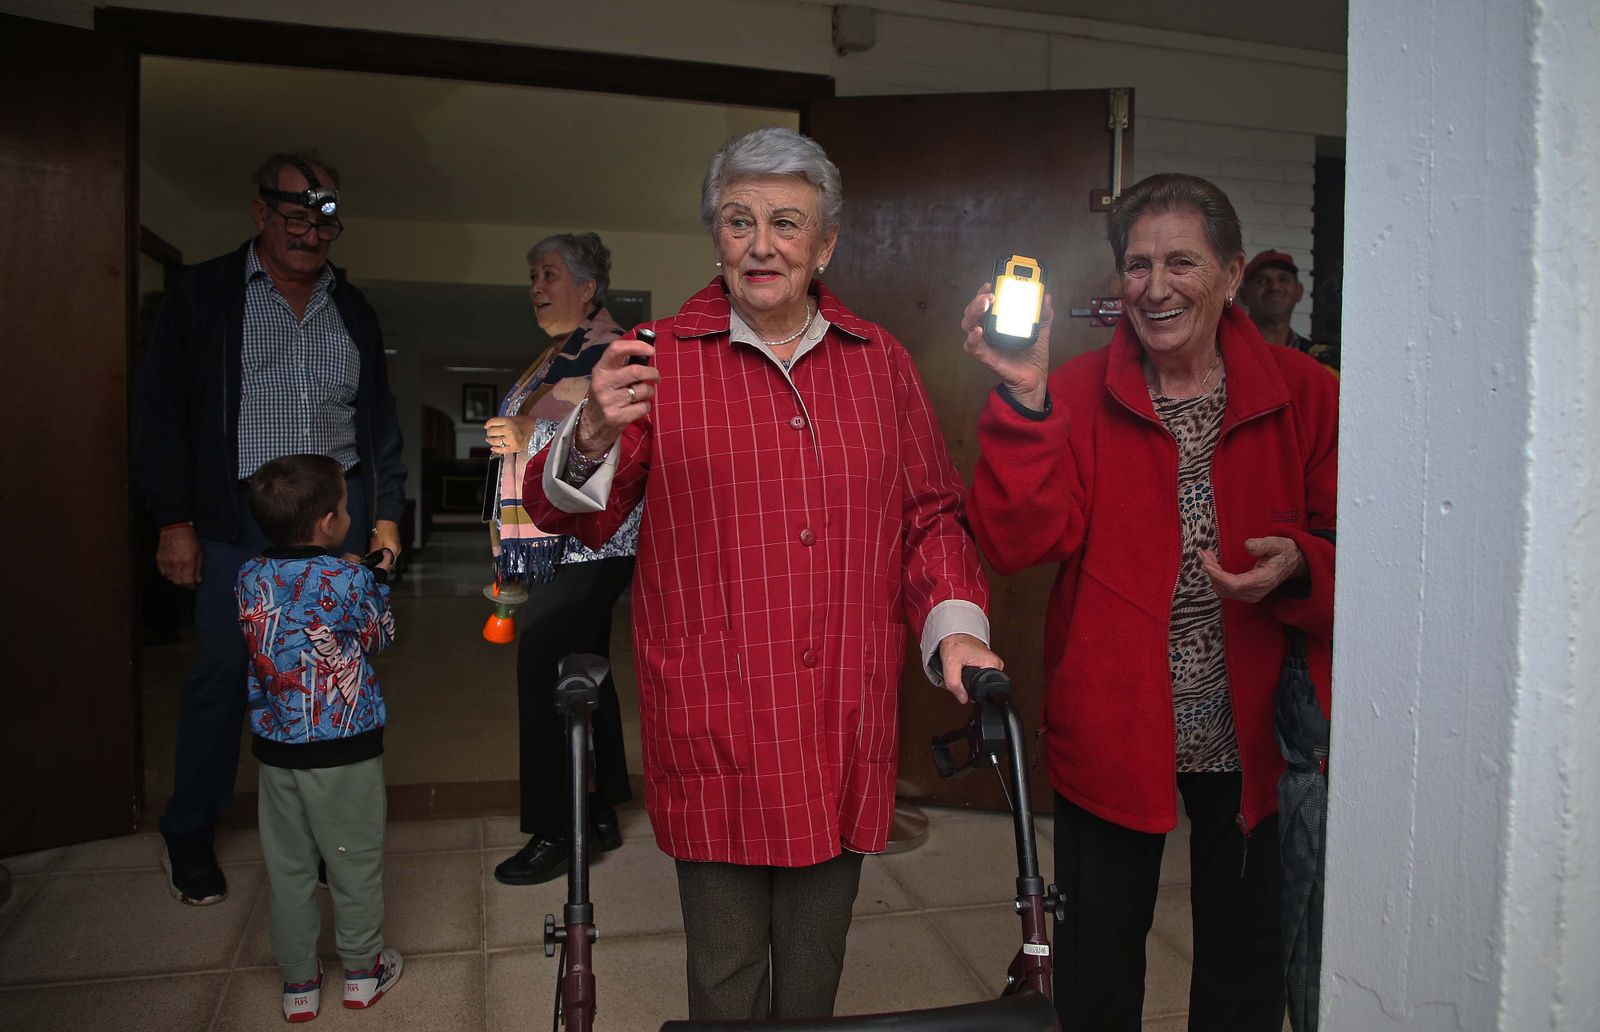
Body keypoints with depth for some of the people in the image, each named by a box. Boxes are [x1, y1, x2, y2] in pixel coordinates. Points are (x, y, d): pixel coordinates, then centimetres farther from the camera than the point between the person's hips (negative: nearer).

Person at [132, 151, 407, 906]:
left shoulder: (351, 308, 14)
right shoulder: (204, 294, 3)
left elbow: (379, 419, 16)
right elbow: (161, 411, 0)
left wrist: (385, 514, 9)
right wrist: (174, 520, -6)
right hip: (237, 517, -3)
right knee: (223, 669, 1)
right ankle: (189, 835, 19)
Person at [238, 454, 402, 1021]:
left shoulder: (251, 577, -4)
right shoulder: (350, 580, -16)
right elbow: (381, 635, 1)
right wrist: (375, 580, 15)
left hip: (275, 746, 4)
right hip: (345, 747, -4)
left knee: (288, 866, 15)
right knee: (355, 860, 13)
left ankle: (299, 981, 27)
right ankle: (363, 969, 27)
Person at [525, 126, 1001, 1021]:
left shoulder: (881, 362, 9)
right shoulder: (659, 361, 0)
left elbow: (931, 514, 12)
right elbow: (572, 518, -2)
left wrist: (955, 626, -1)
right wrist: (595, 436, -22)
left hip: (844, 732, 3)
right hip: (716, 728, -2)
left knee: (816, 963, 18)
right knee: (727, 971, 11)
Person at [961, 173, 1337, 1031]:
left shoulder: (1304, 395, -3)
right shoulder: (1078, 396, -7)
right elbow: (1017, 543, -20)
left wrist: (1299, 565, -20)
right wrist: (1023, 401, -30)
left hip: (1251, 740, 2)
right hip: (1111, 733, -1)